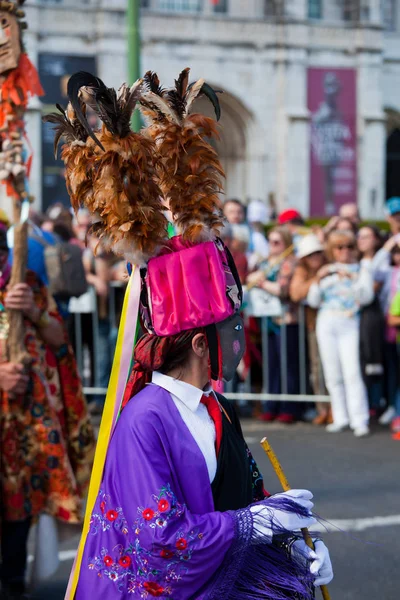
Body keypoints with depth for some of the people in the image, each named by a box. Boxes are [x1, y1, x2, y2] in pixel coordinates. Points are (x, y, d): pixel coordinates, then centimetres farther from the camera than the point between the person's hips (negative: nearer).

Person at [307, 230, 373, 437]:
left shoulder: (361, 271, 7)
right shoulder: (327, 272, 14)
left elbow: (367, 297, -7)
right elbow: (313, 301, 9)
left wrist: (351, 280, -21)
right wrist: (318, 280, -6)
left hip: (349, 324, -3)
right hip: (326, 323, 3)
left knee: (352, 372, -13)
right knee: (332, 373, 5)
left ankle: (359, 420, -14)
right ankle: (341, 417, 13)